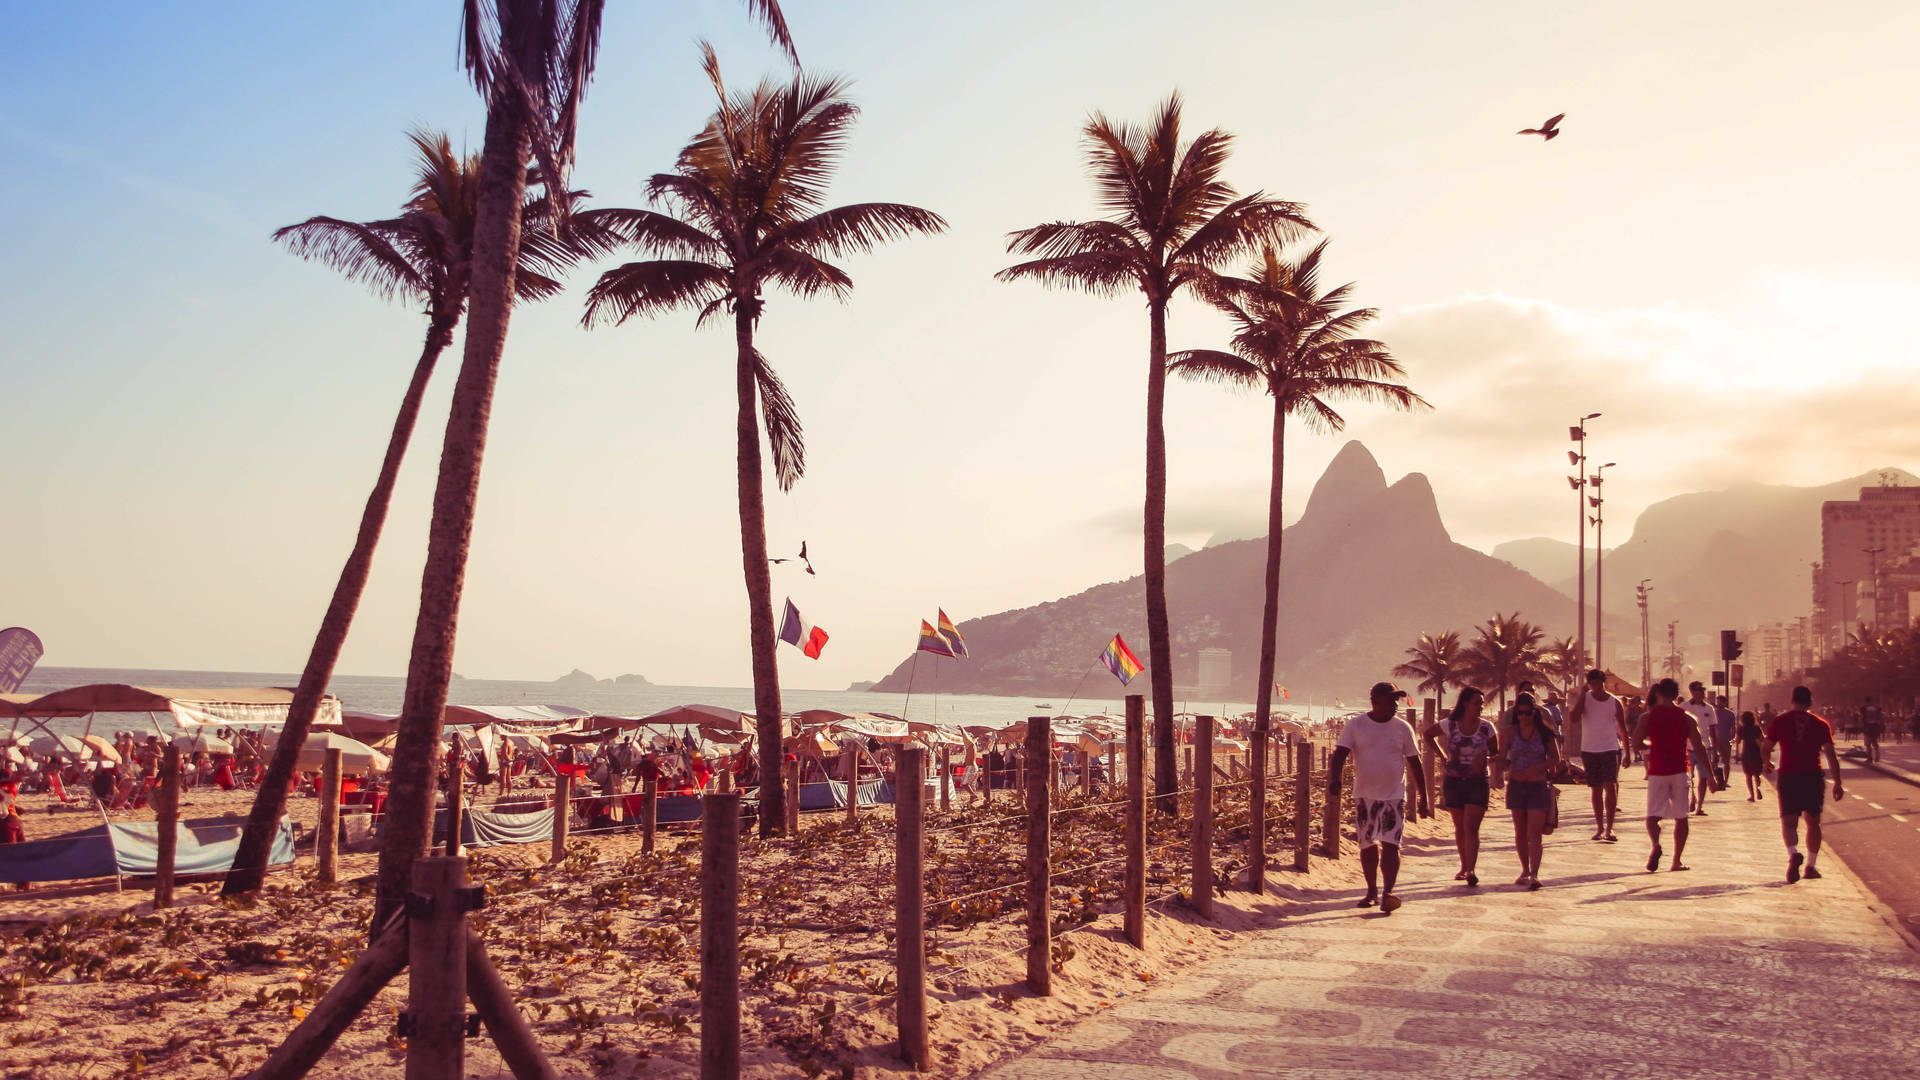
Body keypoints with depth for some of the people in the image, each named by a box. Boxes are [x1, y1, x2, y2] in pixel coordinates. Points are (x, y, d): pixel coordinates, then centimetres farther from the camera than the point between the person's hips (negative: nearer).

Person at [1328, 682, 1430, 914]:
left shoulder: (1402, 728, 2)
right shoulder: (1355, 725, -2)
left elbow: (1415, 764, 8)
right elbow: (1339, 756, -8)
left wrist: (1423, 797, 8)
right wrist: (1333, 782, -25)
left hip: (1394, 795, 0)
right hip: (1364, 795, 1)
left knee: (1390, 845, -11)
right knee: (1367, 846, 9)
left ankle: (1387, 893, -13)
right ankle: (1372, 890, 23)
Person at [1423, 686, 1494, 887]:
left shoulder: (1486, 728, -2)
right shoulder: (1449, 725, -3)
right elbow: (1428, 734, 14)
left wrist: (1484, 759, -15)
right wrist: (1441, 755, 4)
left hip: (1477, 782, -1)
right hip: (1453, 781, 1)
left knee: (1471, 828, -11)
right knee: (1460, 828, 11)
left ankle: (1470, 871, -17)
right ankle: (1464, 867, 24)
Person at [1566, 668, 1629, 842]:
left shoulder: (1615, 703, 2)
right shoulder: (1585, 699, 0)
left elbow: (1622, 729, 11)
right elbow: (1572, 719, -14)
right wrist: (1582, 696, -15)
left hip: (1610, 749, -1)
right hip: (1589, 750, 1)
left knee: (1610, 786, -15)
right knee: (1596, 789, 7)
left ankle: (1609, 829, -13)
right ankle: (1599, 827, 17)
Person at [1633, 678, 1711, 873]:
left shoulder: (1648, 717, -3)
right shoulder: (1686, 718, 2)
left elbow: (1636, 744, -6)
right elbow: (1699, 749, -1)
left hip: (1657, 771, -1)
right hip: (1679, 771, 1)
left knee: (1653, 816, 1)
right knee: (1680, 818, 13)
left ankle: (1656, 844, -30)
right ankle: (1676, 861, 14)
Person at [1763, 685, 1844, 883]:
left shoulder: (1781, 721, 2)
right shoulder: (1821, 724, 3)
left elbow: (1765, 749, 2)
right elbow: (1831, 755, -2)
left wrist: (1768, 764, 23)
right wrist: (1837, 783, 1)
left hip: (1788, 777, -1)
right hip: (1813, 777, 1)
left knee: (1788, 821, 0)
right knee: (1813, 822, 15)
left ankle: (1793, 853, -28)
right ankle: (1811, 865, 18)